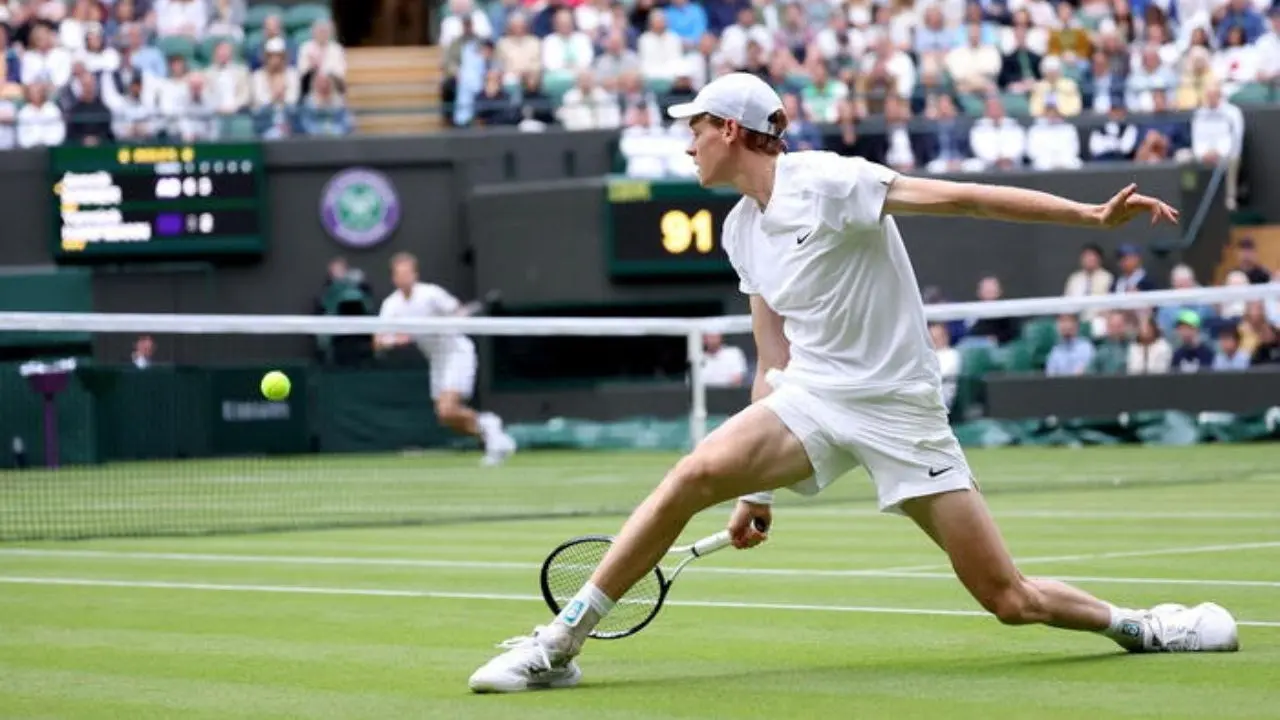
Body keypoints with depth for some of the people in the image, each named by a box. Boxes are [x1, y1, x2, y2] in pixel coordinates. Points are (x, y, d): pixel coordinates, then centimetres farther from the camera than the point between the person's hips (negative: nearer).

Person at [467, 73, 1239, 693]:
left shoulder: (825, 183, -13)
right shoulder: (742, 228, 10)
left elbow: (963, 197, -19)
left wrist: (1094, 215, -27)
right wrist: (760, 489, 14)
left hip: (900, 408, -5)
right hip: (812, 395, 5)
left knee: (1011, 599, -7)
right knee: (695, 475, -22)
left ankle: (1135, 625, 22)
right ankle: (558, 643, -18)